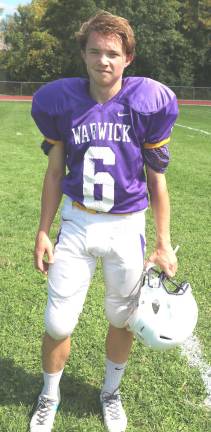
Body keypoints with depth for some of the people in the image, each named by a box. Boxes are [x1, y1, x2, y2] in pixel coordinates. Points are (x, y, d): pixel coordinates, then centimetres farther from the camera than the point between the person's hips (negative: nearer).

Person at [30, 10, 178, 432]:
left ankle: (111, 393, 43)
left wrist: (163, 243, -1)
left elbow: (156, 179, -3)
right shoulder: (61, 101, -6)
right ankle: (49, 397, 33)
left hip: (126, 227, 0)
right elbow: (55, 172, 4)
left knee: (121, 320, 14)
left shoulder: (147, 102, -9)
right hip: (76, 223, 1)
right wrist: (43, 232, 3)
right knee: (58, 324, 3)